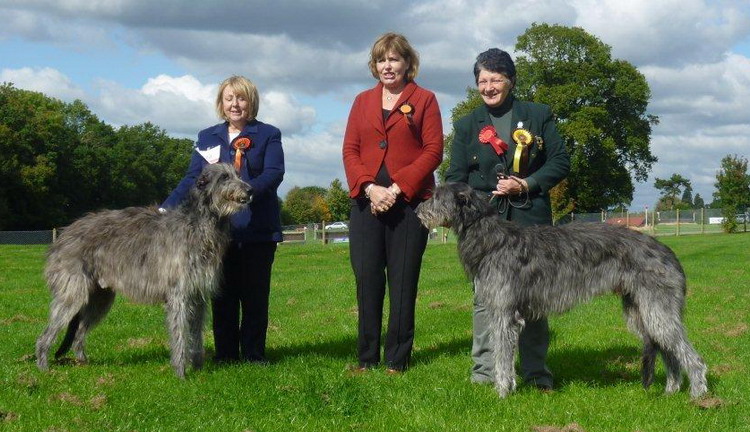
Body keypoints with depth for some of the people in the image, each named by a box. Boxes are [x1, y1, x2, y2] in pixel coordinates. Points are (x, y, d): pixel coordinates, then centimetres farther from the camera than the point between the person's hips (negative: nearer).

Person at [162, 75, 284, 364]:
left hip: (257, 229, -2)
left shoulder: (268, 135, 5)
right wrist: (167, 208, -10)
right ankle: (225, 355, 13)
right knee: (223, 296, 5)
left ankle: (254, 356, 9)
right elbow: (192, 178, 6)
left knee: (255, 294, 1)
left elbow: (274, 173, -9)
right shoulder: (207, 137, 13)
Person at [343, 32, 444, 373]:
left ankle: (397, 359, 6)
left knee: (403, 282, -1)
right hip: (367, 201, 3)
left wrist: (397, 188, -12)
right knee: (367, 279, 1)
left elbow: (433, 151, -3)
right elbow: (350, 150, 9)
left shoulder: (424, 100, 6)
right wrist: (369, 187, -8)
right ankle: (367, 357, 8)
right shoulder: (363, 101, 16)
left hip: (408, 201, -3)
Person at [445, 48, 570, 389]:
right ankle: (485, 371, 3)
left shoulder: (538, 115, 8)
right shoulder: (467, 125, 12)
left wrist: (526, 184, -8)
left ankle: (536, 372, 9)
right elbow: (455, 176, 9)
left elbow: (561, 162, 6)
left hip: (531, 219, -1)